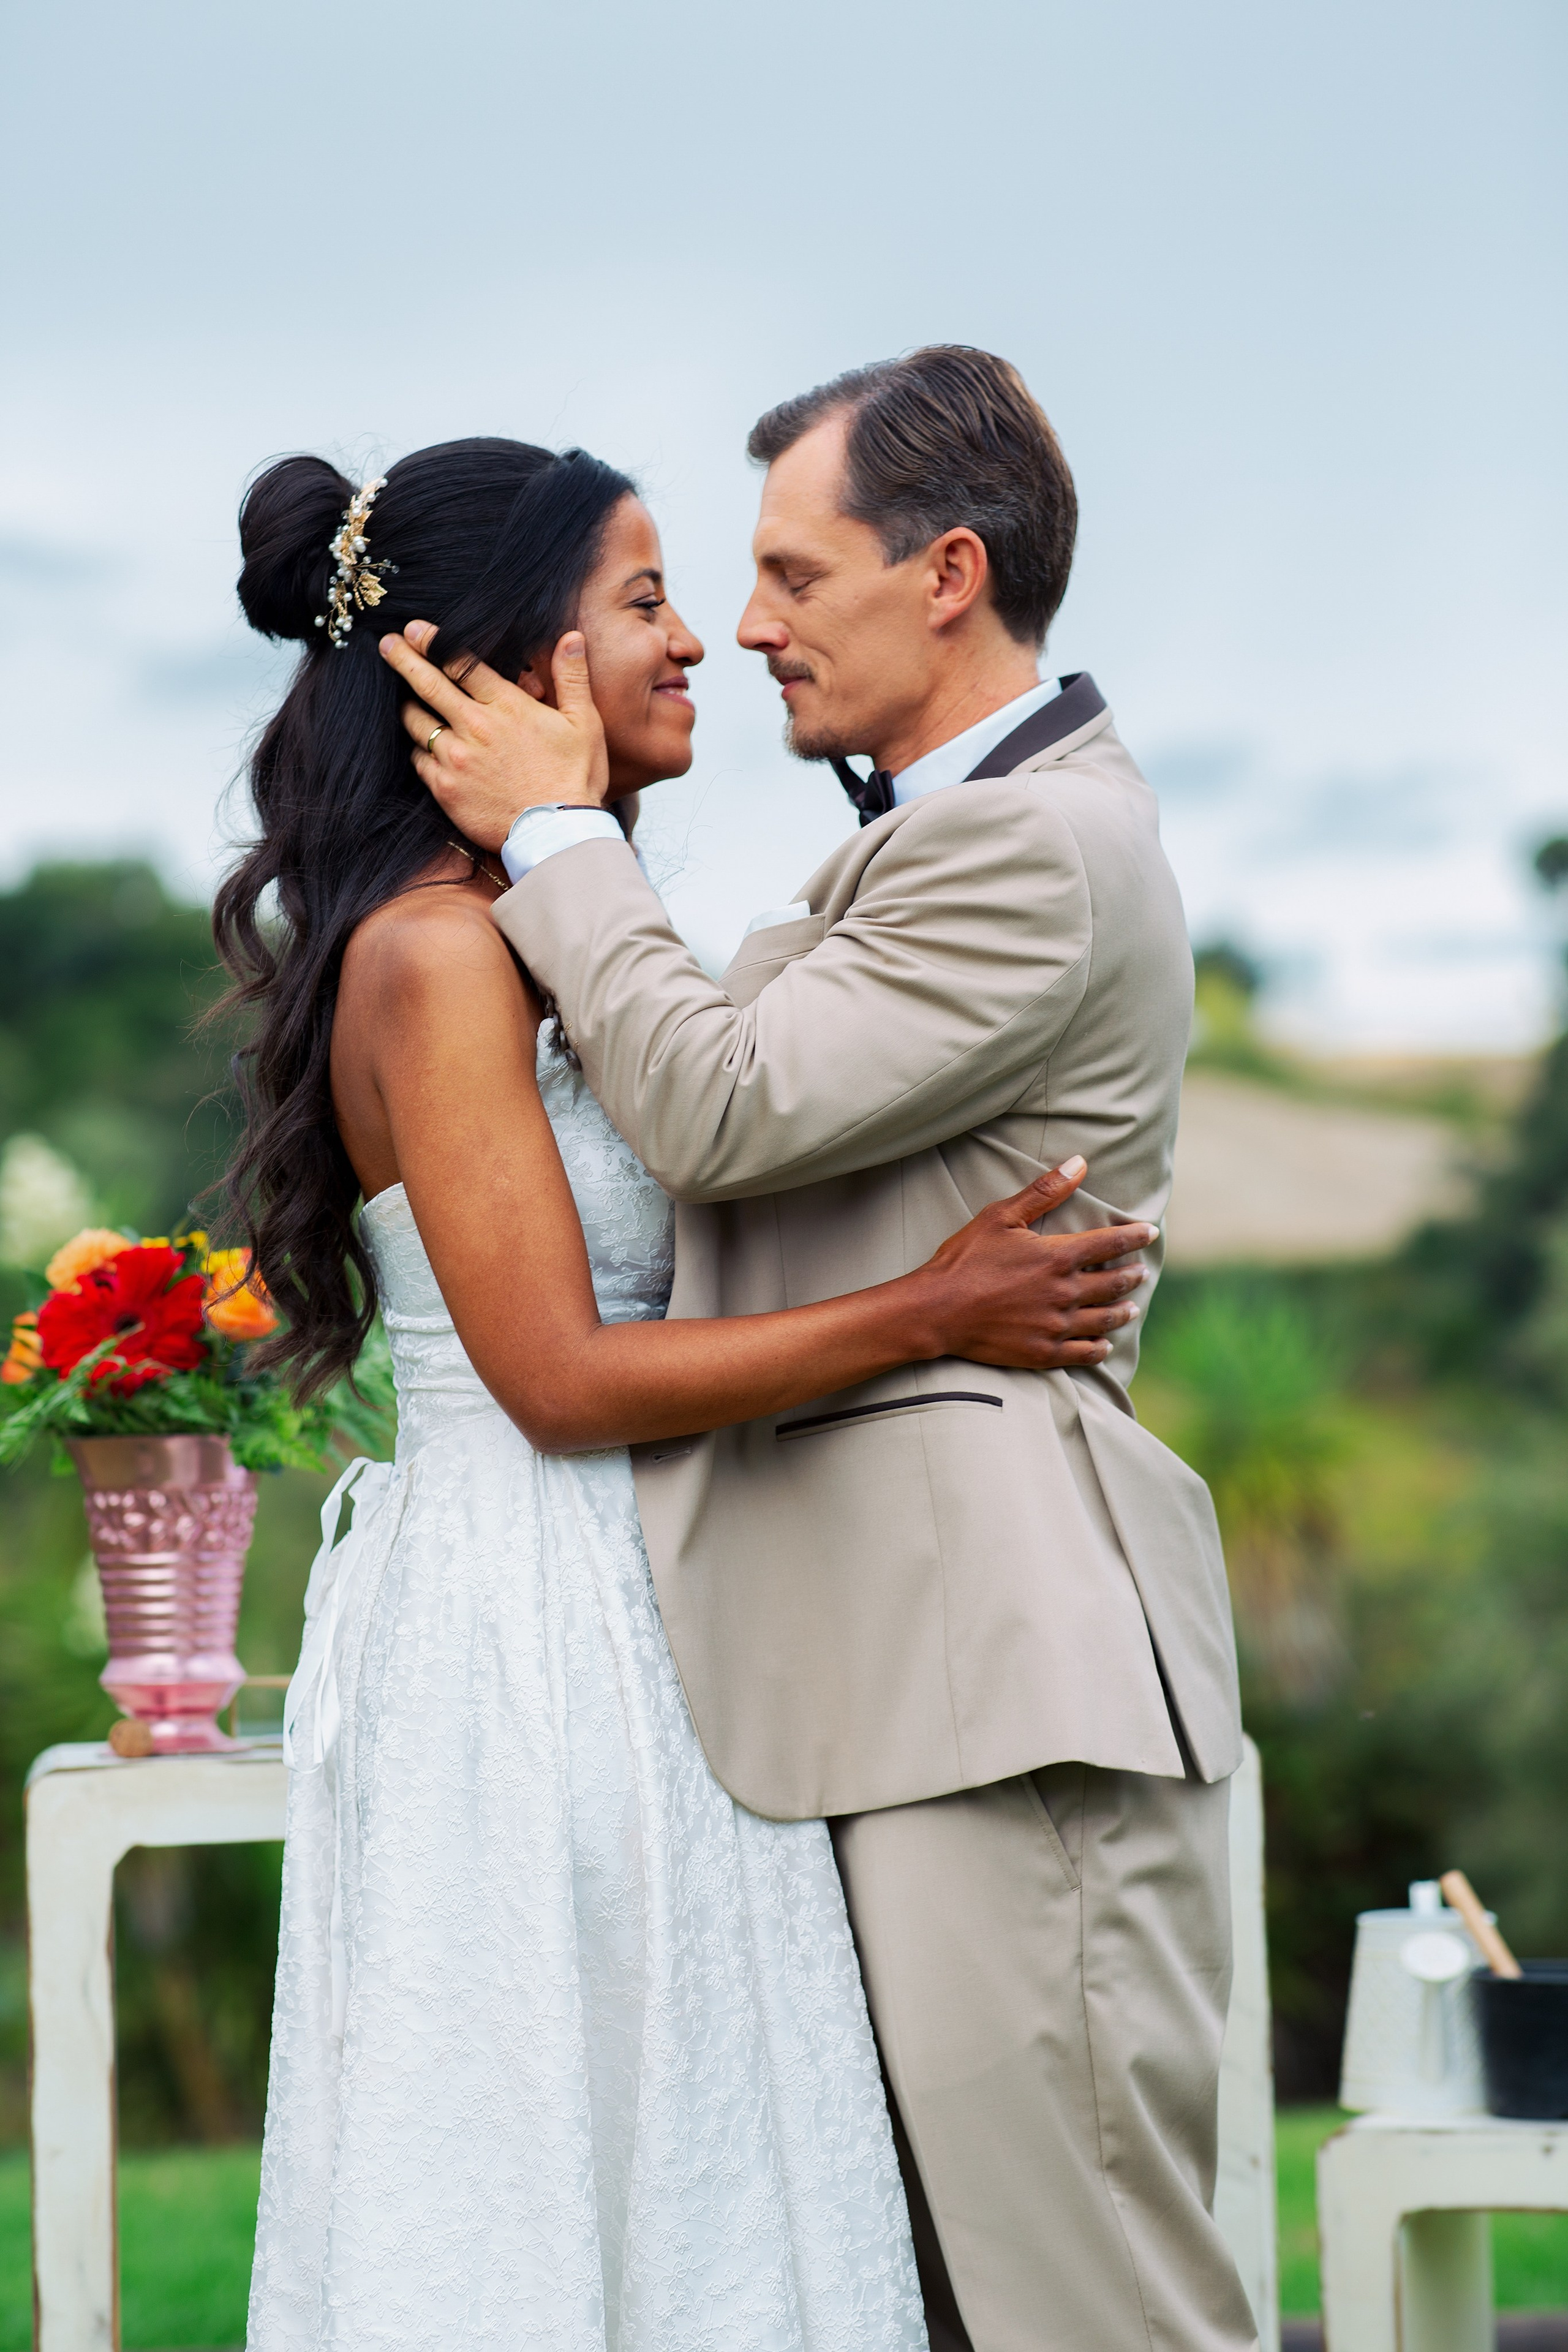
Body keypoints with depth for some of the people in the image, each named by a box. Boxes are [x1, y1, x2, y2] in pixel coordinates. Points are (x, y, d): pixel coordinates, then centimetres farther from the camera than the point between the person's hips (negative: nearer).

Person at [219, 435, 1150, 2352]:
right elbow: (557, 1378, -19)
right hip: (524, 1648, -9)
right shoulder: (434, 955, -16)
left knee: (669, 2180, 12)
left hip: (611, 1636, 9)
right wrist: (927, 1313, -15)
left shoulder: (540, 938, 13)